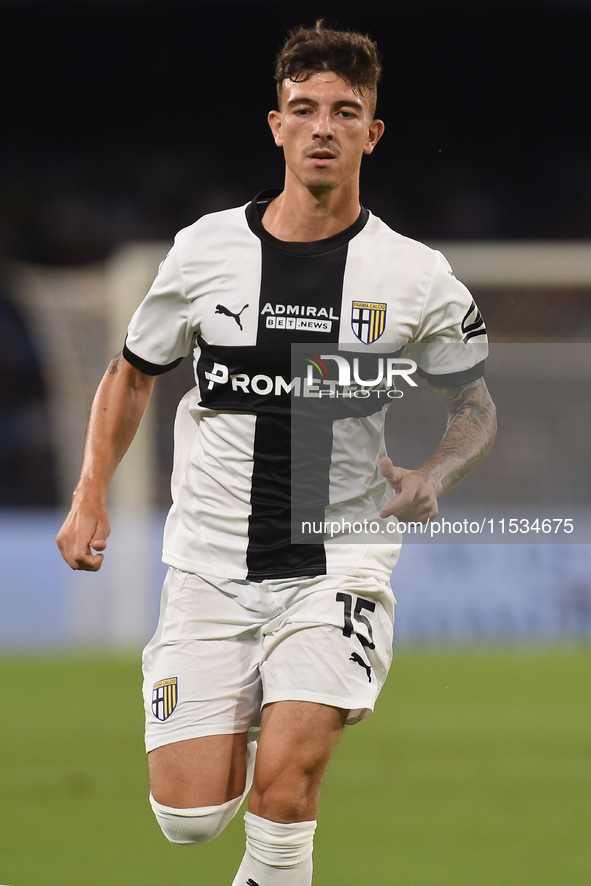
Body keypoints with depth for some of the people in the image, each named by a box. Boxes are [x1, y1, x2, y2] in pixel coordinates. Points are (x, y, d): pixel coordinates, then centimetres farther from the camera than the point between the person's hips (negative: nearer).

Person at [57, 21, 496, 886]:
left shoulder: (415, 277, -3)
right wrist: (90, 497, 5)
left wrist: (433, 477, -11)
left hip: (338, 564, -2)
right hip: (209, 569, 2)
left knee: (282, 786, -22)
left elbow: (477, 408, 10)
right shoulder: (206, 249, 1)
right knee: (189, 816, -3)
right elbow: (133, 374, 16)